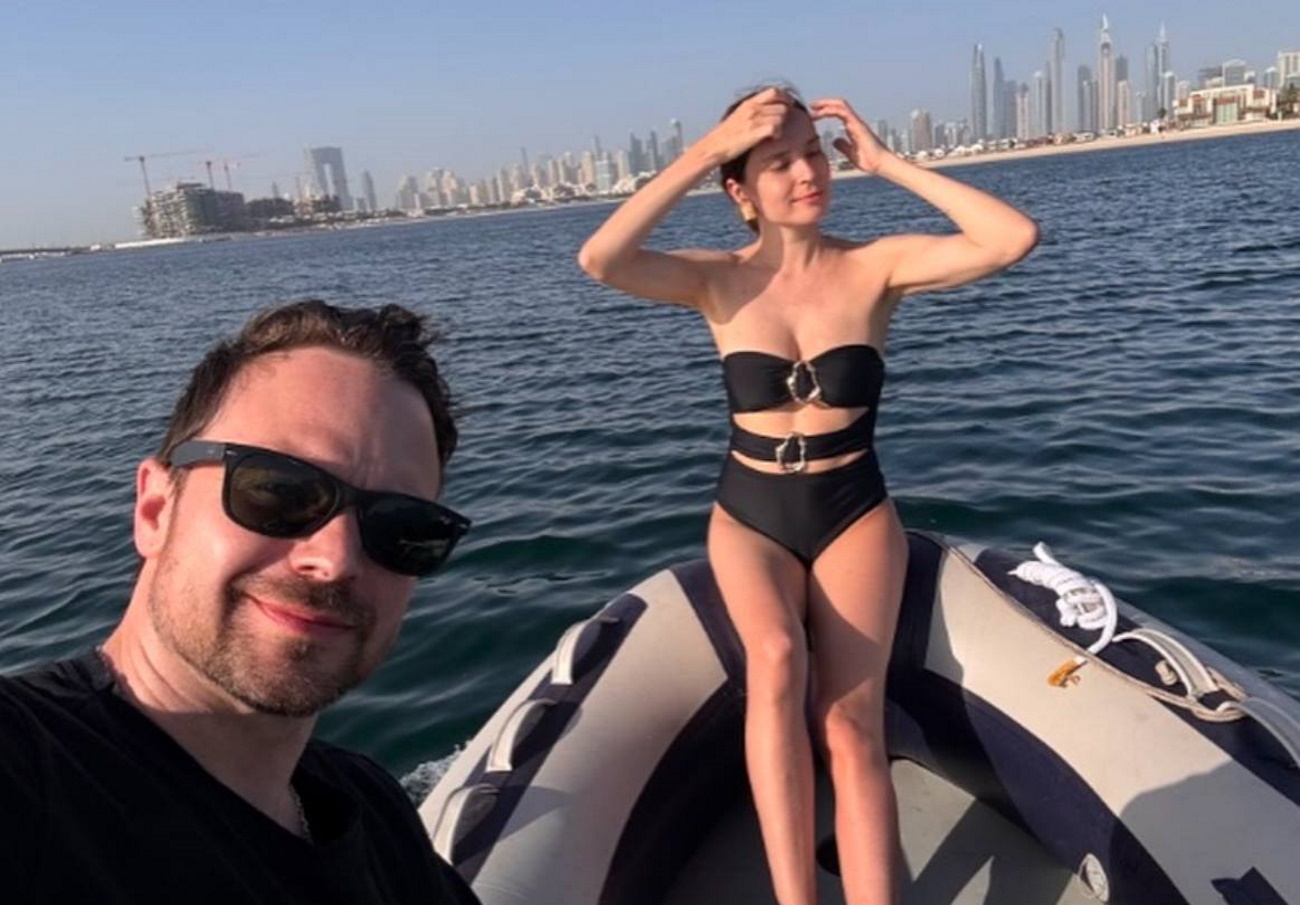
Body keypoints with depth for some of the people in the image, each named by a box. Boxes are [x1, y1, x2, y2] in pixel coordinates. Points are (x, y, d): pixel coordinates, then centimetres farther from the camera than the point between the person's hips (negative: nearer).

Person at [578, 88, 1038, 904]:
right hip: (751, 514, 0)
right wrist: (708, 148, -21)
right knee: (776, 662, -29)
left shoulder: (875, 266, -6)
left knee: (853, 724, -17)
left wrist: (887, 162, -15)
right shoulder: (720, 280, -5)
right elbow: (601, 260, -22)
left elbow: (1015, 240, -19)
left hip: (856, 512, 0)